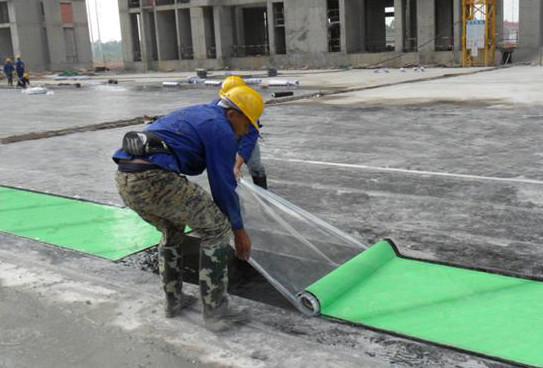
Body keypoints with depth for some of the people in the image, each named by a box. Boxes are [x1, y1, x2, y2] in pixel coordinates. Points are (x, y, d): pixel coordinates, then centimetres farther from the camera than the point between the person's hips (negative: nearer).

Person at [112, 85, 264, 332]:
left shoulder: (195, 114, 31)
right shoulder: (221, 130, 4)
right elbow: (223, 186, 5)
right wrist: (239, 230, 17)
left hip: (125, 178, 9)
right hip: (155, 179, -9)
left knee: (172, 229, 31)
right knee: (216, 229, 6)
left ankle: (174, 300, 37)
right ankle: (215, 311, 10)